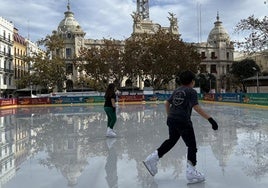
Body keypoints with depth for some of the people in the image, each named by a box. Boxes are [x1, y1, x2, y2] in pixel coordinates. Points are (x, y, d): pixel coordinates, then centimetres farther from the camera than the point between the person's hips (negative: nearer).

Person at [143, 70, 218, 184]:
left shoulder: (177, 90, 15)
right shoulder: (192, 91, -5)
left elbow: (167, 103, 21)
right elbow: (196, 107, -19)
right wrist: (210, 119, -22)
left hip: (171, 120, 7)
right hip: (183, 121, -7)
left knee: (171, 140, 26)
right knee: (192, 146, 5)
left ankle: (152, 158, 25)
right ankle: (191, 173, 6)